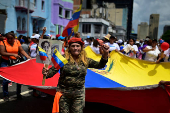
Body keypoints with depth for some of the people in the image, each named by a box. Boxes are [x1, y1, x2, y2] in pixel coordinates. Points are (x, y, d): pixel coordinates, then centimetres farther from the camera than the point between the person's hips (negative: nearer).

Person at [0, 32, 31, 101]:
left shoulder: (17, 42, 4)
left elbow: (22, 50, 0)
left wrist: (28, 57, -14)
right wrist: (13, 54, -27)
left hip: (16, 62, 3)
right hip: (6, 63, -3)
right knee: (6, 80, -4)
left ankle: (18, 94, 21)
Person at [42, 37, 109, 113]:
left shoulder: (86, 61, 3)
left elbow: (100, 65, 0)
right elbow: (53, 70, -9)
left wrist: (105, 54, -14)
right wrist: (46, 73, -31)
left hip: (79, 94, 2)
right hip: (63, 93, -1)